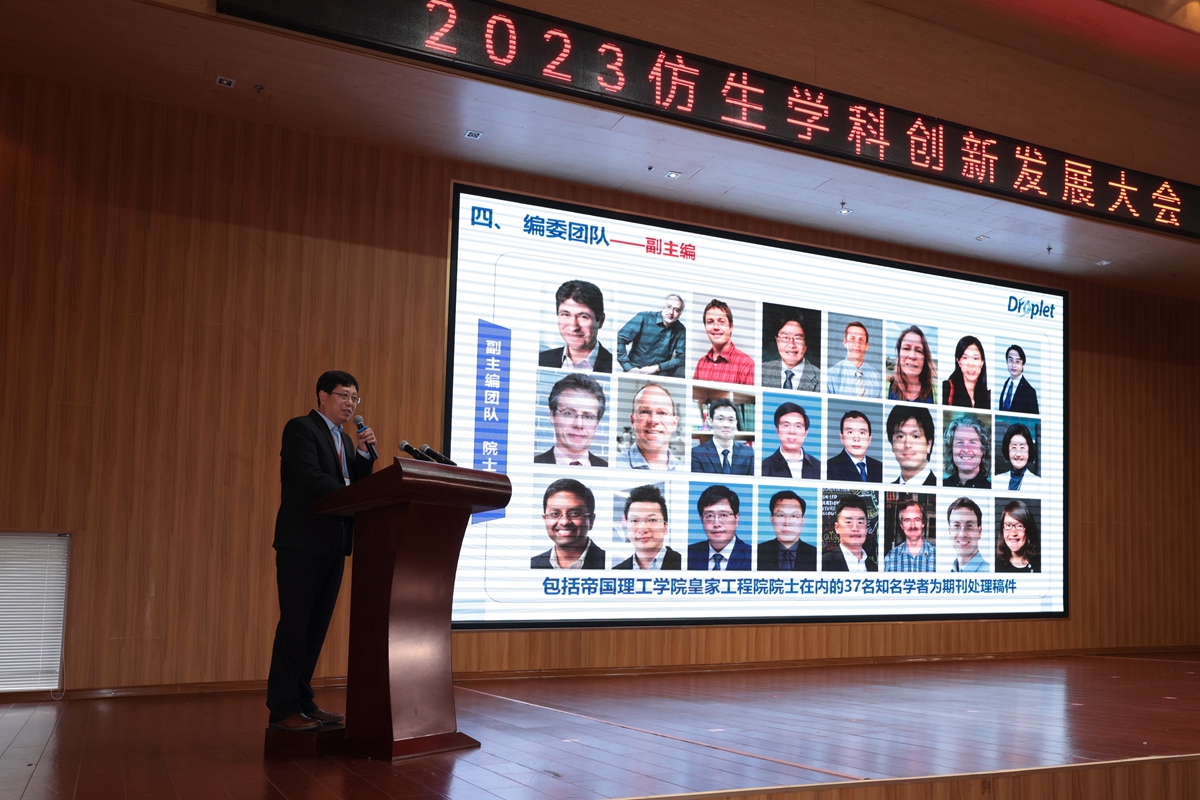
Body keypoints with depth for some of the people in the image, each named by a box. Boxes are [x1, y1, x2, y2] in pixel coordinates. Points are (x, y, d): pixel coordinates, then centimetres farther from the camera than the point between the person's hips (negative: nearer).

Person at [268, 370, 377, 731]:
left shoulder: (343, 439, 20)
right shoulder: (300, 428, -5)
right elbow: (311, 476, -18)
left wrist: (364, 453, 0)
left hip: (333, 545, 8)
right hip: (302, 542, -8)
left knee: (317, 625, 10)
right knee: (295, 624, -5)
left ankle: (303, 701, 17)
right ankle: (283, 709, 1)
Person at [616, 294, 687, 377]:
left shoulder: (680, 330, 1)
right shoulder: (644, 318, -8)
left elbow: (681, 358, -1)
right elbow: (619, 340, -13)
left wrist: (656, 368, -15)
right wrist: (629, 368, -20)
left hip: (661, 373, 3)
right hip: (635, 370, -3)